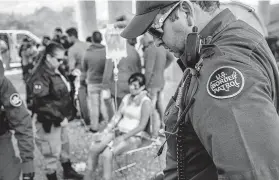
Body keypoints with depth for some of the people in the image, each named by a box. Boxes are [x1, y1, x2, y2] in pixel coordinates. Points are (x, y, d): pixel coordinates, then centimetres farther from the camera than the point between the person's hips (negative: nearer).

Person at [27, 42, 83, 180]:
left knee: (65, 145, 25)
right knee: (53, 153, 4)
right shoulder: (40, 75, -23)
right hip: (49, 122, -10)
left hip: (61, 118, 10)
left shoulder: (56, 71, 7)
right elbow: (41, 103, -28)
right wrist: (59, 118, -23)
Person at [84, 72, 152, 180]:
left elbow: (142, 126, -14)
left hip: (133, 137, -6)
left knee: (107, 154, -28)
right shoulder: (126, 98, 12)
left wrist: (123, 137, -16)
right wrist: (107, 130, -6)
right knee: (94, 149, -14)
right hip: (119, 132, 6)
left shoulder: (146, 102, -9)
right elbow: (117, 116, 8)